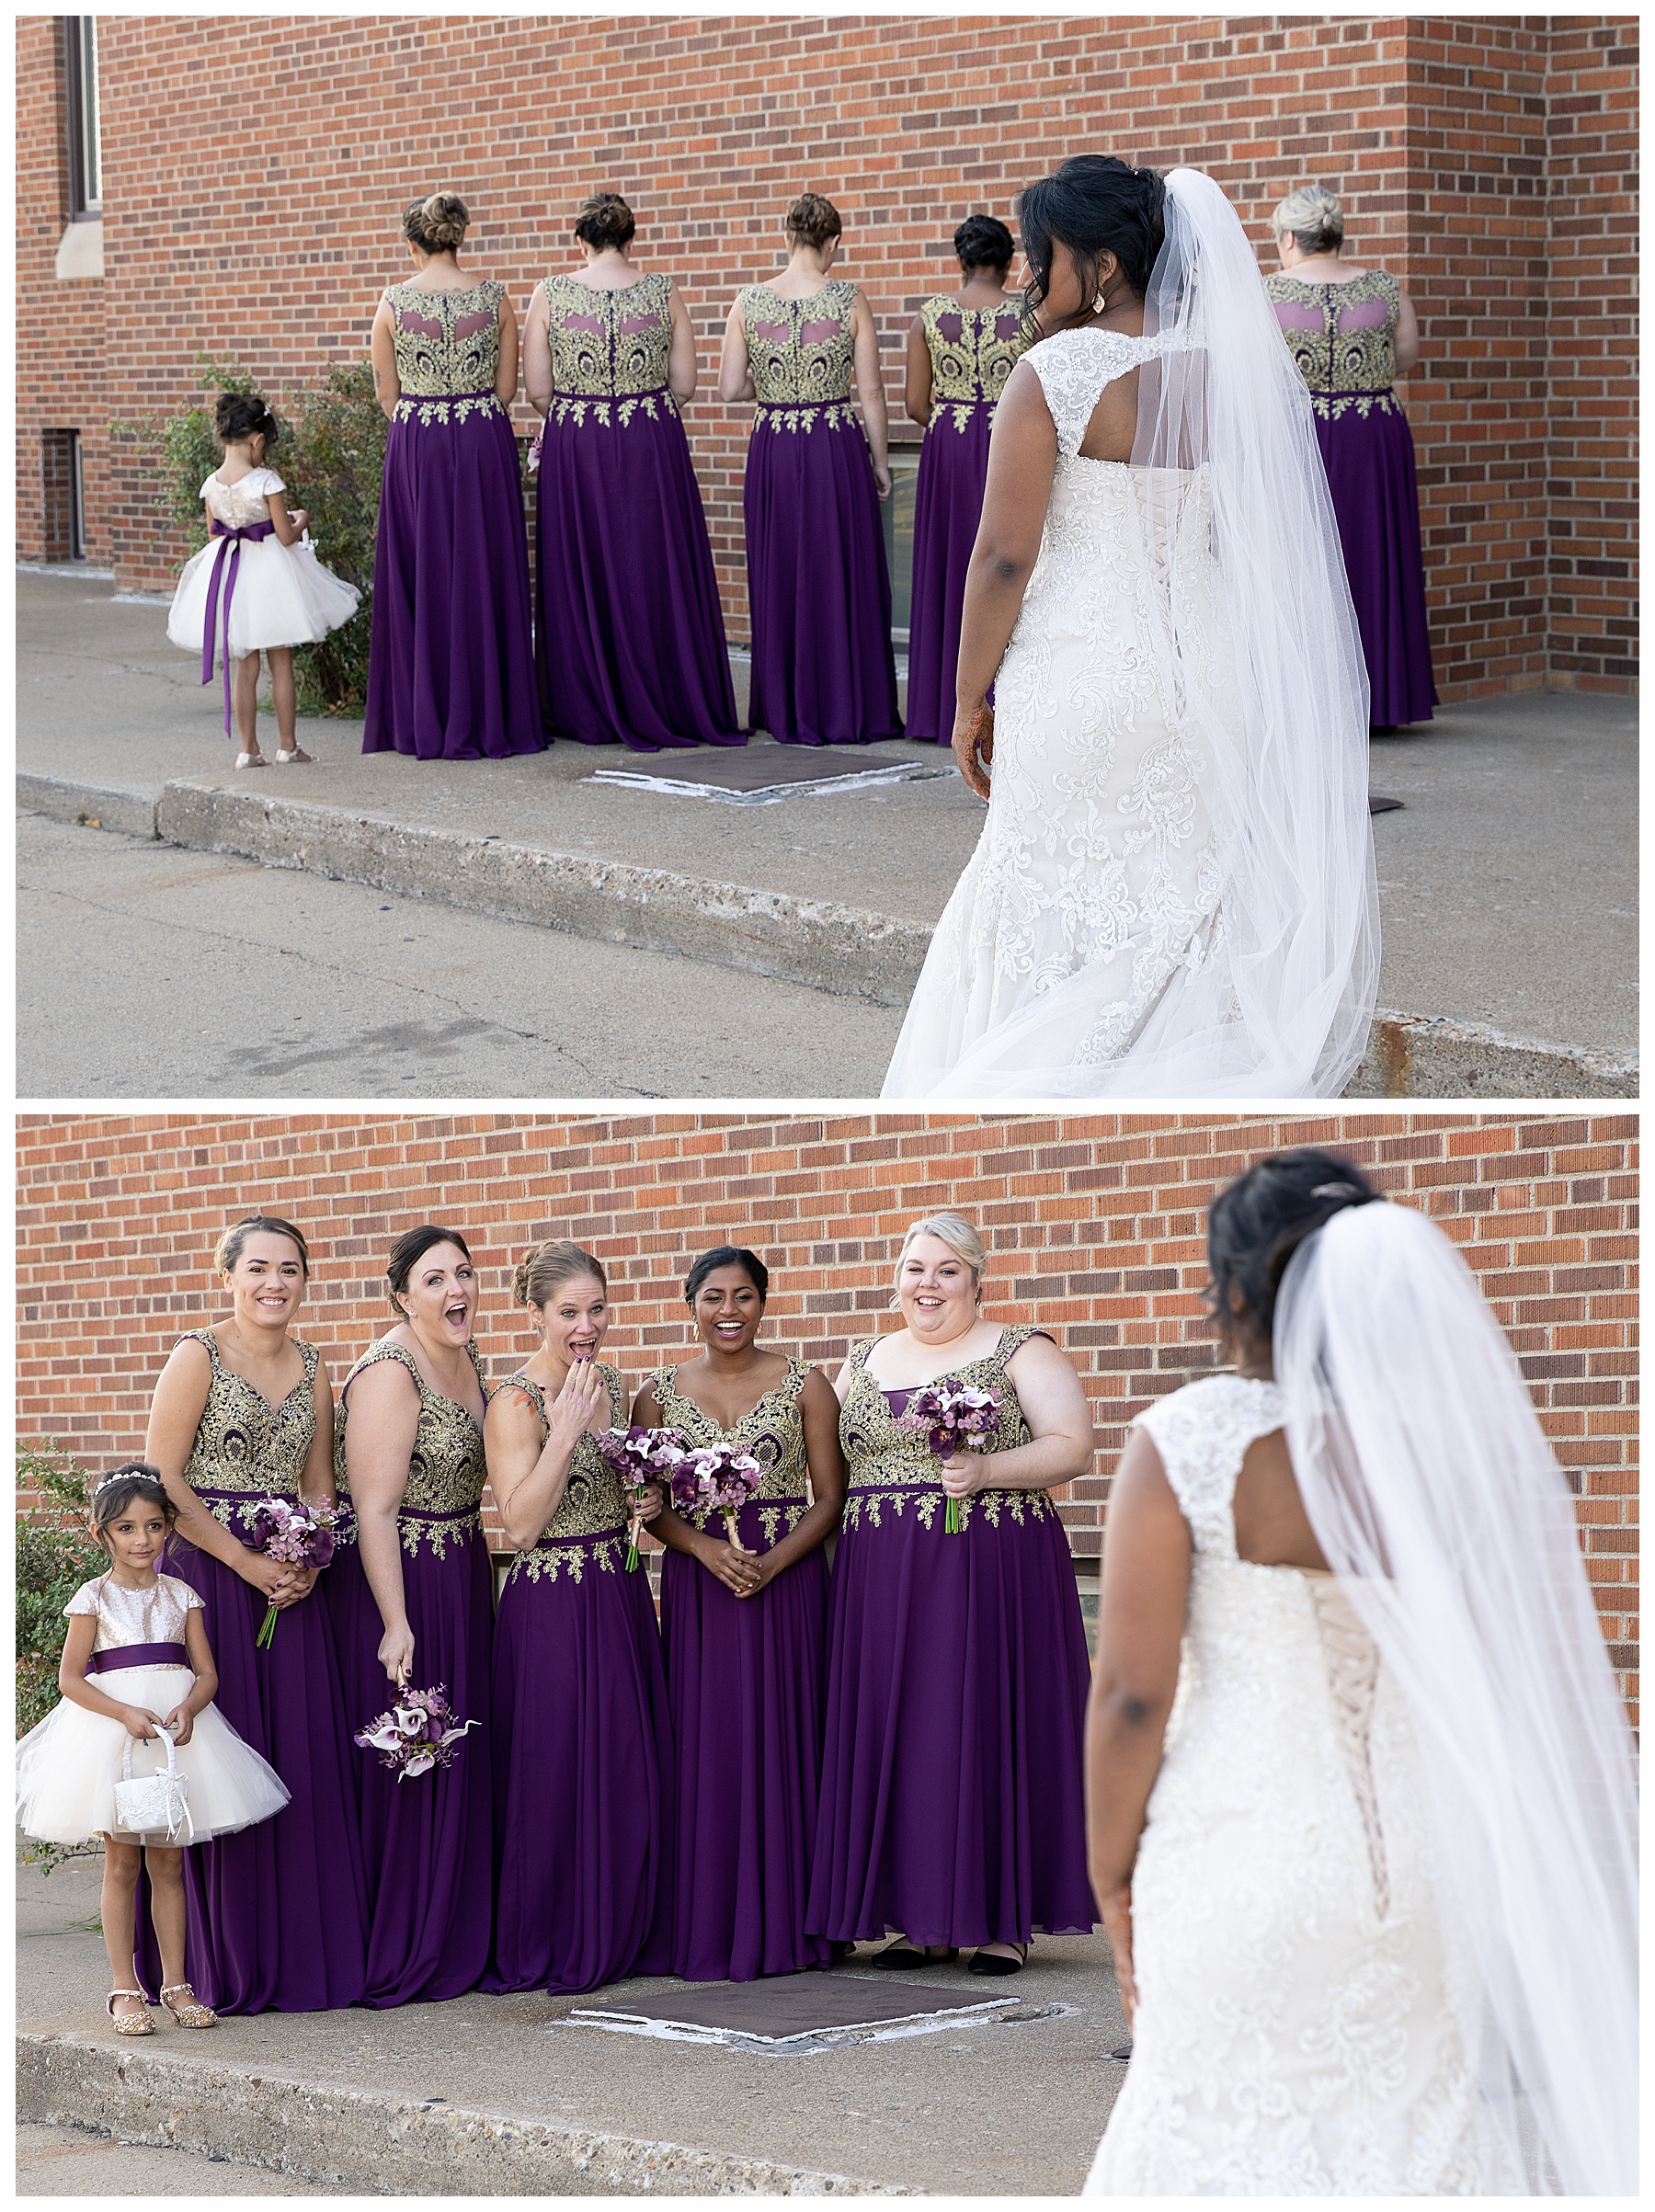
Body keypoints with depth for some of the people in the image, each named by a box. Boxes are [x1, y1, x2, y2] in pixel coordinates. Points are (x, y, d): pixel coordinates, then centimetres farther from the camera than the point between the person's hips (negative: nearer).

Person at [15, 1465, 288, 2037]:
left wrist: (187, 1711, -16)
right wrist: (126, 1714, -19)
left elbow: (207, 1673, 4)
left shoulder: (181, 1596, 7)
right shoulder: (94, 1598, -2)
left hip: (178, 1727, 3)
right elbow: (71, 1678, -5)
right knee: (121, 1863, -1)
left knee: (168, 1862, 6)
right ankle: (125, 1989, 2)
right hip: (112, 1732, -3)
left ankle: (175, 1984, 11)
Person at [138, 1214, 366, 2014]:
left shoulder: (313, 1370, 11)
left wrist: (308, 1562, -4)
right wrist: (246, 1562, -14)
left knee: (304, 1759, 3)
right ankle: (225, 1964, 1)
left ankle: (304, 1954, 10)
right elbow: (162, 1478, -10)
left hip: (288, 1580, 5)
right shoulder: (197, 1356, -5)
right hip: (205, 1571, -5)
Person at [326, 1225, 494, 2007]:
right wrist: (397, 1624, -27)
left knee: (459, 1758, 12)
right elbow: (375, 1509, -23)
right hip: (395, 1583, -9)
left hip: (463, 1581, 9)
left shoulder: (466, 1358, 8)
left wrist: (486, 1584, 21)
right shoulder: (390, 1374, -19)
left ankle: (454, 1943, 21)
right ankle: (394, 1959, 3)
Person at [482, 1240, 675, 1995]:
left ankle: (620, 1938, 19)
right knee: (555, 1778, -4)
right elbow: (521, 1524, -19)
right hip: (550, 1609, -7)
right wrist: (567, 1427, -23)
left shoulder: (614, 1387, 9)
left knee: (631, 1773, 9)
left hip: (622, 1597, 7)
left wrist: (653, 1500, 2)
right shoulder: (517, 1402, -12)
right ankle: (546, 1948, 6)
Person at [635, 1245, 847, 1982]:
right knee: (705, 1747, -2)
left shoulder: (804, 1386, 2)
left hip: (788, 1581, -1)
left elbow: (829, 1498, 0)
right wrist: (706, 1548, -13)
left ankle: (788, 1925, 5)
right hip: (696, 1583, 1)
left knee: (785, 1741, -2)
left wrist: (772, 1561, -15)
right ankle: (710, 1929, 2)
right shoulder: (660, 1393, 7)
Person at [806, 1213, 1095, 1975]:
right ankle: (921, 1918, 8)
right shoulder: (863, 1364, 16)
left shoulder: (1020, 1354, 2)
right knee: (896, 1737, 2)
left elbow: (1073, 1448, -6)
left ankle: (1005, 1919, 2)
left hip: (994, 1569, -4)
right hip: (882, 1582, 5)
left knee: (989, 1726, -4)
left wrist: (988, 1470, -20)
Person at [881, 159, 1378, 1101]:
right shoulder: (1237, 374, 3)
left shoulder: (1056, 373, -12)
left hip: (1077, 686, -5)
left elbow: (1004, 555, -12)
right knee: (1187, 916, 10)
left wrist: (971, 697, -2)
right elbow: (1266, 549, 9)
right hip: (1205, 687, 5)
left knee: (1056, 918, 5)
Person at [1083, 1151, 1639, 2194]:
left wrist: (1113, 1878, 2)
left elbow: (1135, 1692, -10)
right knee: (1429, 2129, 13)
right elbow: (1537, 1677, 1)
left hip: (1246, 1869, -3)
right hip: (1441, 1870, 3)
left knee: (1231, 2137, 9)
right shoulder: (1467, 1438, -2)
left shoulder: (1187, 1443, -10)